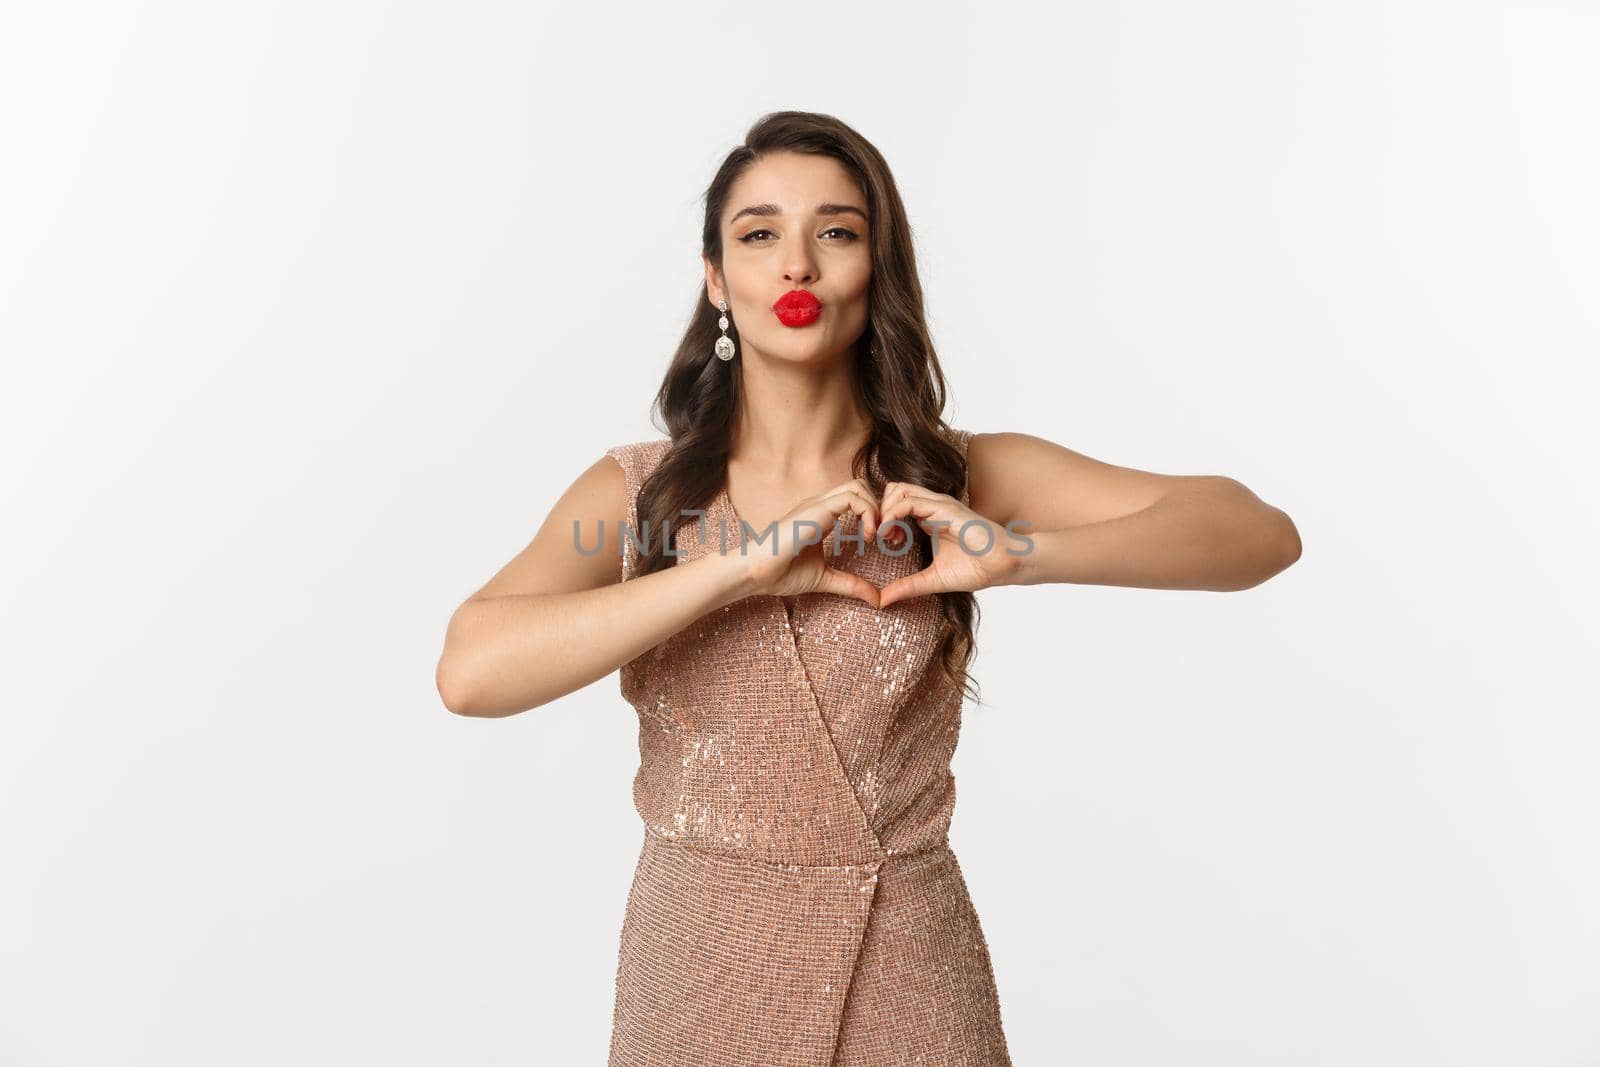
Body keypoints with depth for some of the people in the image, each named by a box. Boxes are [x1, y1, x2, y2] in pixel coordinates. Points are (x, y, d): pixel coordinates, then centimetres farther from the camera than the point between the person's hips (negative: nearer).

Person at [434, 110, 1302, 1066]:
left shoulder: (965, 478, -6)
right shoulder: (635, 492, -5)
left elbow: (1263, 535, -12)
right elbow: (471, 671, -20)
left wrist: (1019, 553, -26)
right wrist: (739, 567, -25)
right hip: (698, 969, 1)